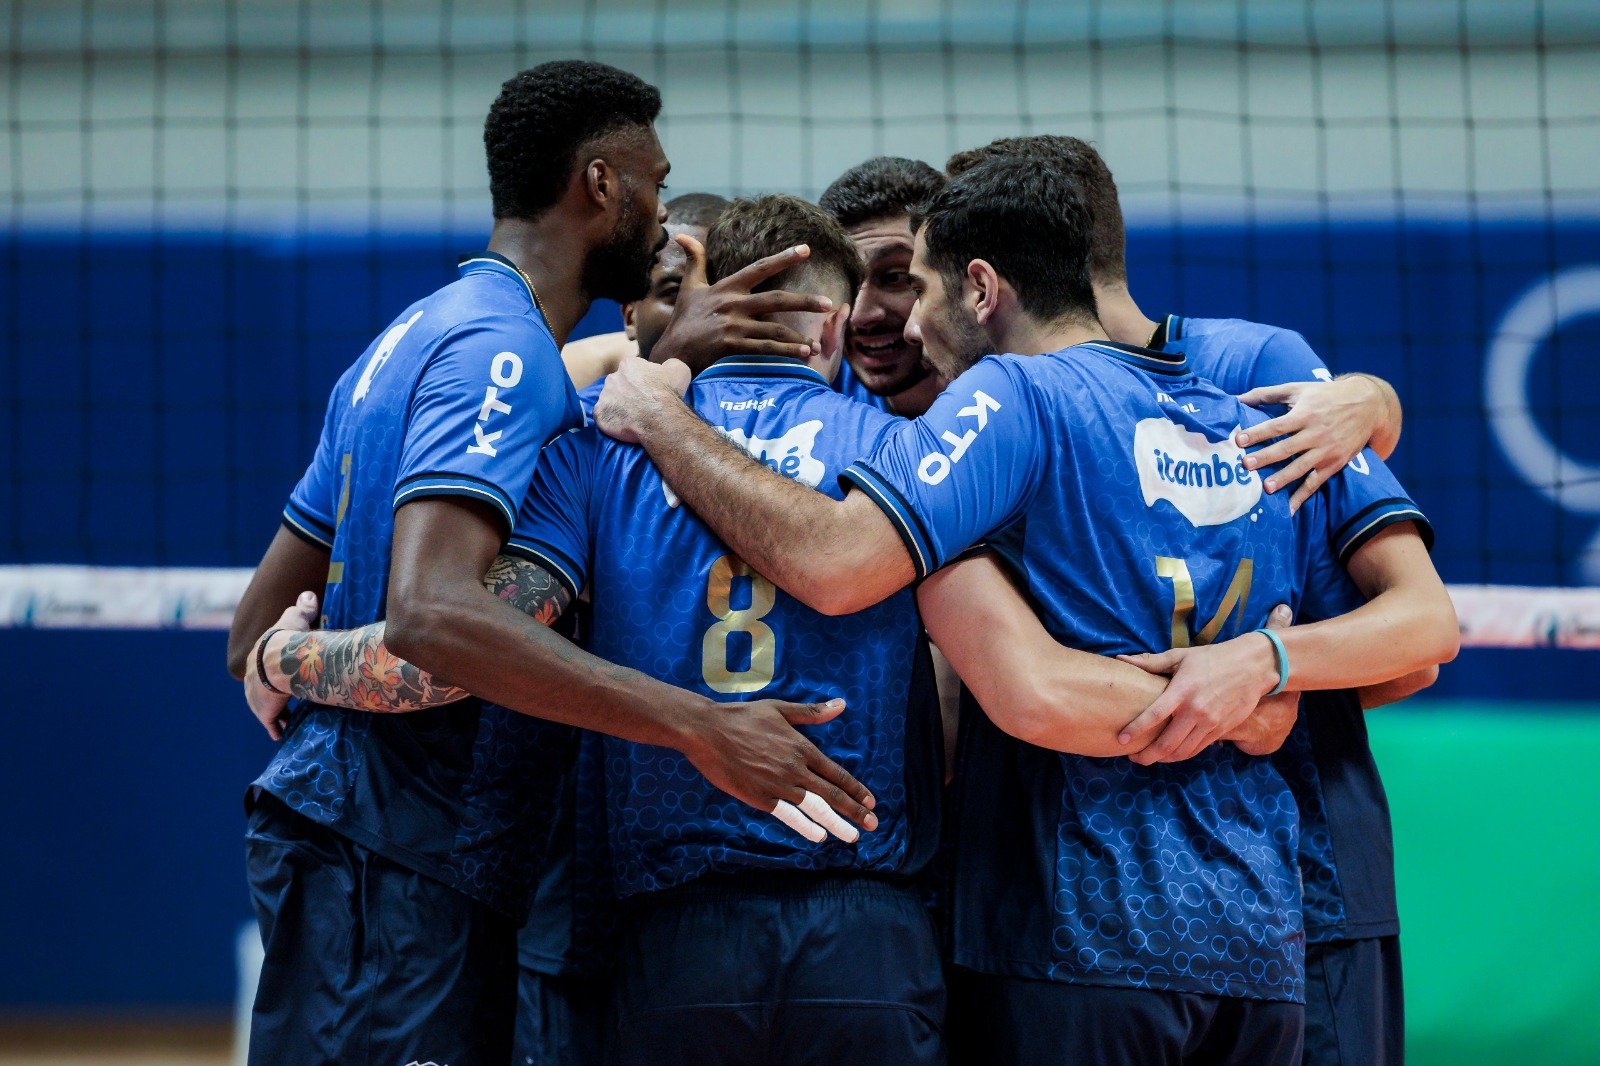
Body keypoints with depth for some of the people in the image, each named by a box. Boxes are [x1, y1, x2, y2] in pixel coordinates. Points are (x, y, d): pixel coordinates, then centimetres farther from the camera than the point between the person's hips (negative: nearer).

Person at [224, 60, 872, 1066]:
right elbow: (430, 609, -29)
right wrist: (701, 727, -31)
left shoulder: (415, 338, 18)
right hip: (399, 868, -10)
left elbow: (255, 634, 19)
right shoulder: (501, 352, -13)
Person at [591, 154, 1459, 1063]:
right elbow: (1426, 621, 4)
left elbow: (833, 564, -20)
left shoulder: (1016, 396, -6)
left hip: (1082, 940, -6)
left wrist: (657, 414, -7)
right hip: (1261, 946, 6)